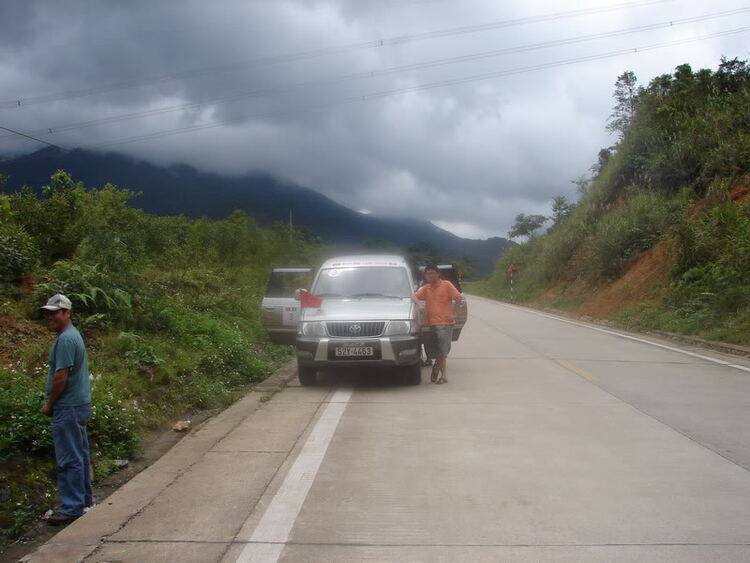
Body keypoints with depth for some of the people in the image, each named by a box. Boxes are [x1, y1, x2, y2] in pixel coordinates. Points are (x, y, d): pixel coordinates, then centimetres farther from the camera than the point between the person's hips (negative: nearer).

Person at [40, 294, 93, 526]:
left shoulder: (65, 339, -18)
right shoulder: (73, 335, 14)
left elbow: (61, 378, -21)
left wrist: (49, 404, -9)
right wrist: (53, 403, 17)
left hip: (68, 408, -10)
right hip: (80, 404, 10)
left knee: (69, 459, -5)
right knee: (80, 455, 18)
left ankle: (71, 508, -1)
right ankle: (84, 498, 28)